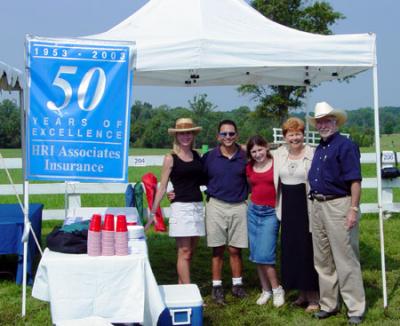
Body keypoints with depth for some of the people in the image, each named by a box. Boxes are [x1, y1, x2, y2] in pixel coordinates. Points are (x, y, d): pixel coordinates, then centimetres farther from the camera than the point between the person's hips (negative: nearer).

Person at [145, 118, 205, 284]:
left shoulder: (197, 155, 11)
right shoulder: (170, 158, -1)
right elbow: (162, 188, 0)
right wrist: (153, 212, -3)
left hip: (198, 207, 5)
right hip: (181, 207, -5)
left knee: (190, 252, 9)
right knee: (184, 252, -4)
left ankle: (181, 286, 18)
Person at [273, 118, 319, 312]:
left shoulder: (312, 154, -7)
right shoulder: (278, 154, 7)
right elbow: (274, 182, 13)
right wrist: (277, 208, 11)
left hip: (306, 206, -5)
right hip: (287, 207, 5)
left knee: (308, 250, -1)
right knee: (291, 250, 9)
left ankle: (313, 296, 10)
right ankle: (302, 294, 23)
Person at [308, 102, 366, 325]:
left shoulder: (346, 145, -9)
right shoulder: (319, 148, 15)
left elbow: (355, 181, -15)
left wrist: (353, 210, -21)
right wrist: (315, 202, 15)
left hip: (339, 205, -9)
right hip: (318, 206, 9)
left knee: (346, 260, -3)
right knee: (323, 260, 13)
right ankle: (329, 304, 25)